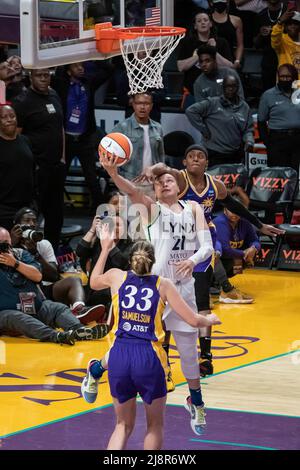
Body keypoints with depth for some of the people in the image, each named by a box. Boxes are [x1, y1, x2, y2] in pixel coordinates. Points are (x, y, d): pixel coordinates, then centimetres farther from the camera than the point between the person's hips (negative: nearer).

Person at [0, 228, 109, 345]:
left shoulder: (21, 254, 15)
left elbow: (38, 276, 1)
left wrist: (15, 263, -8)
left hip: (35, 307, 5)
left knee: (59, 308, -17)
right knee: (18, 318, -36)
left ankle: (80, 331, -44)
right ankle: (57, 336, -57)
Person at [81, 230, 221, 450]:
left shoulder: (117, 277, 7)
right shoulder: (163, 285, 2)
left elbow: (94, 281, 31)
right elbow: (193, 320, 1)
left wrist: (105, 249, 41)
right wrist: (210, 319, 23)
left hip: (119, 356, 3)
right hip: (148, 358, -3)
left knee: (124, 425, 18)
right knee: (155, 426, 18)